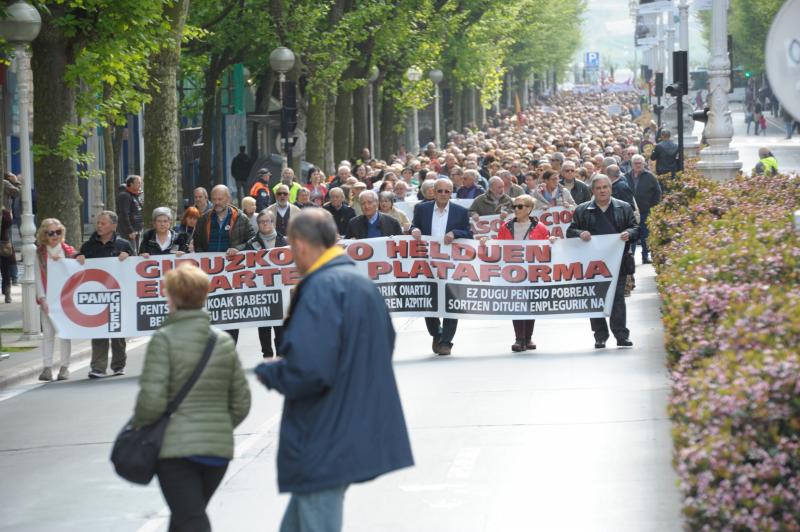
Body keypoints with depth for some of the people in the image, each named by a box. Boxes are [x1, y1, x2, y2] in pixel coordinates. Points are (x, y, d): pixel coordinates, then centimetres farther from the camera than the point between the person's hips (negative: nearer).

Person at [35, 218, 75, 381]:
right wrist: (42, 299, -8)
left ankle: (64, 367, 8)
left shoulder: (68, 251, 5)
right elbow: (38, 276, 1)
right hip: (48, 298, 0)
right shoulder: (40, 253, 4)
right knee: (48, 332, -2)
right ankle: (47, 367, -1)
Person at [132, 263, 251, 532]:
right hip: (218, 448, 6)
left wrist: (138, 427, 1)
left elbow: (152, 399, -17)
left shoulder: (164, 339, -11)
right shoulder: (224, 342, 6)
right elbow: (241, 401, 8)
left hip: (176, 449, -6)